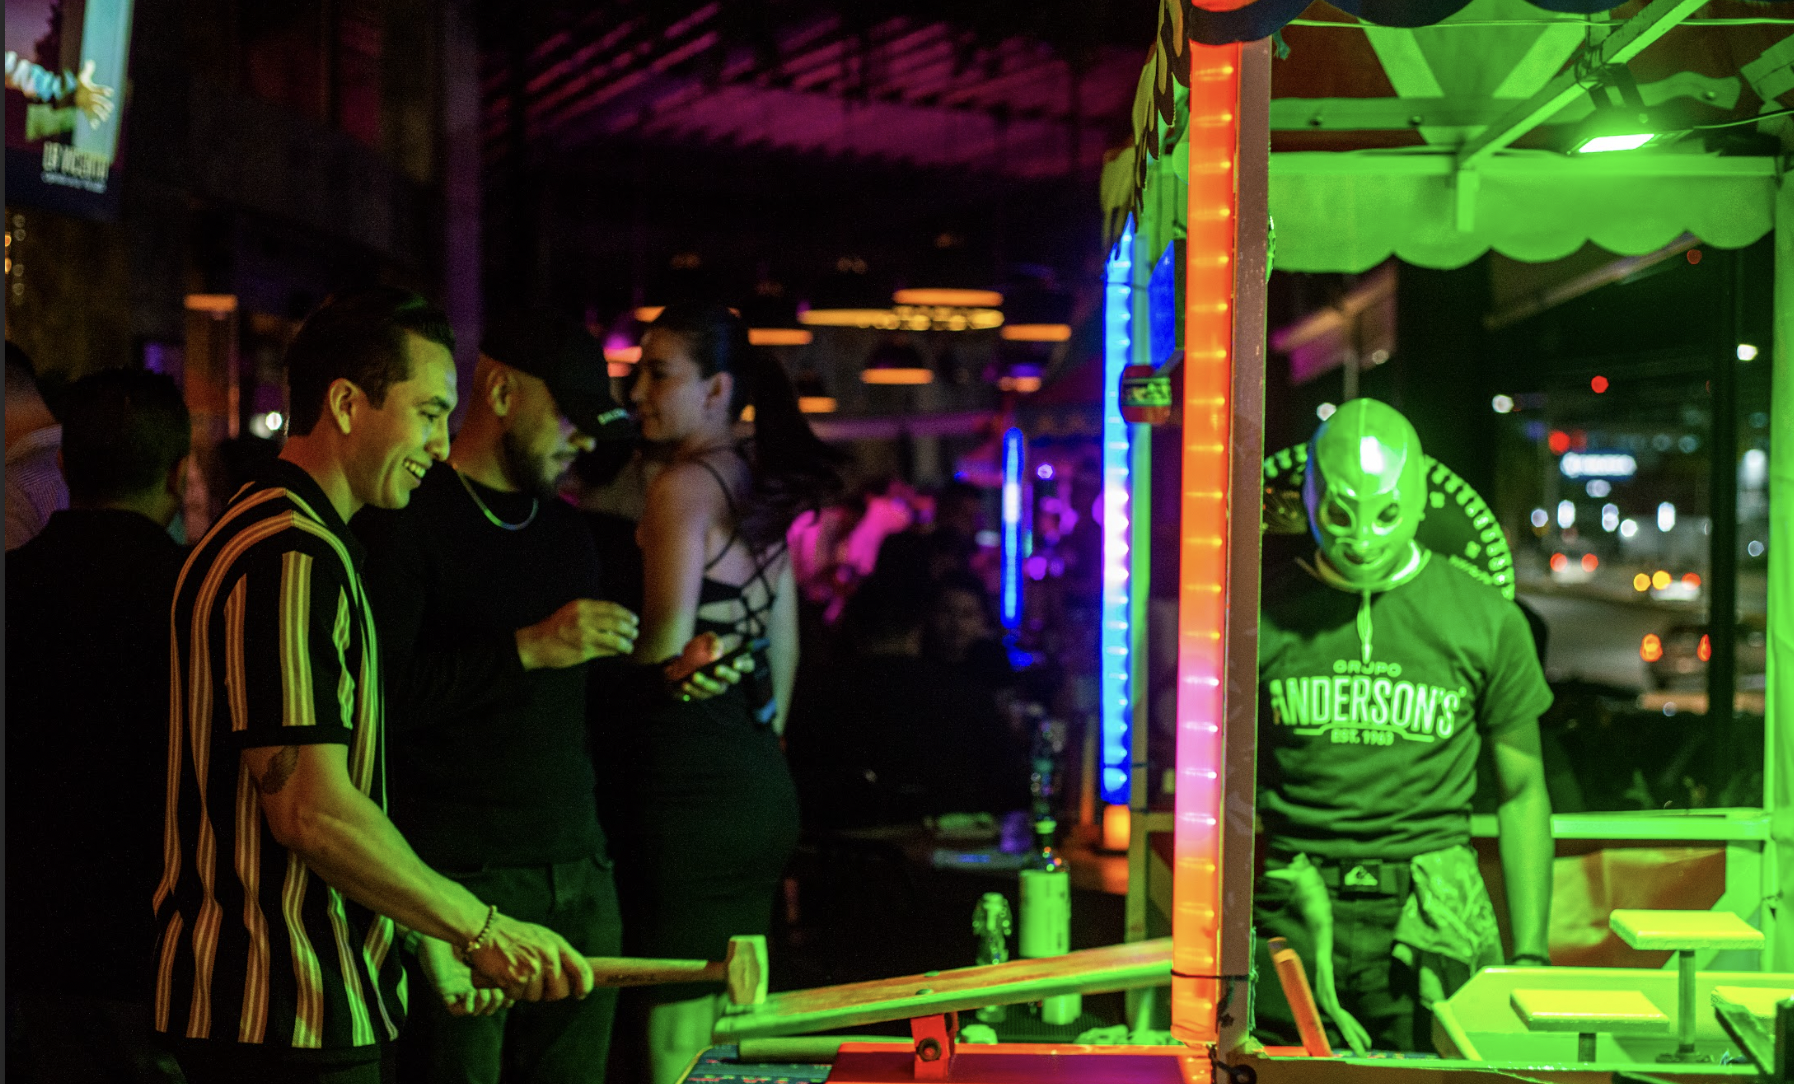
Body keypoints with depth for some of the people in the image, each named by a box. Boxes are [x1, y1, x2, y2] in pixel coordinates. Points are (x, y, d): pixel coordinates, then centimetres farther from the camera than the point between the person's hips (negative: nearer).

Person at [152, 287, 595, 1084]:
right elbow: (313, 812, -24)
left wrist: (429, 931, 17)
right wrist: (479, 929, -17)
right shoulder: (291, 557, -18)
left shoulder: (276, 537, 16)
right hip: (285, 1018, -10)